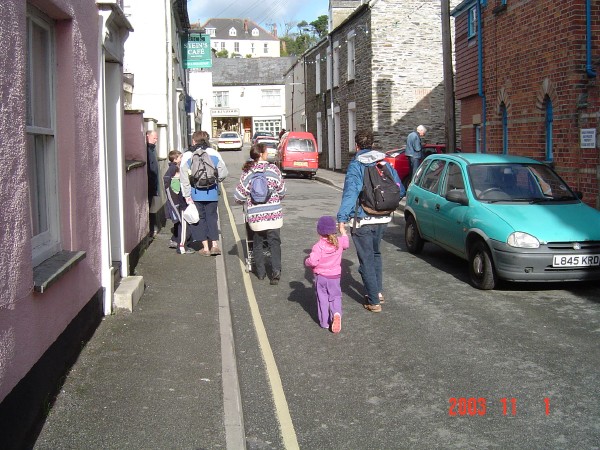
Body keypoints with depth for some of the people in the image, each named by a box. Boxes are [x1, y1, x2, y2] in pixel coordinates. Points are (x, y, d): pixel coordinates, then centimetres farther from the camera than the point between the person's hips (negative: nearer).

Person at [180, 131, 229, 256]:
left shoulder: (188, 156, -2)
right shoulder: (214, 154, 3)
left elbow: (184, 179, -7)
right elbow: (224, 172, 0)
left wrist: (187, 196, -4)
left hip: (196, 194, -2)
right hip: (212, 193, 2)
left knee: (200, 218, 9)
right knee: (212, 217, 13)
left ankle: (206, 247, 10)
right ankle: (214, 244, 7)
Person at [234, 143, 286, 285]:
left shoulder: (247, 172, -2)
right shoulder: (273, 169, -4)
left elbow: (238, 196, -1)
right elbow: (282, 192, 3)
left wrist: (246, 202, 21)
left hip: (255, 214, 1)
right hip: (273, 213, -1)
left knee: (258, 243, 15)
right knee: (274, 242, 4)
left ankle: (261, 272, 17)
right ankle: (276, 270, -11)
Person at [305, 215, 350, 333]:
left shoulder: (318, 246, -20)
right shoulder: (339, 242, -5)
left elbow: (313, 261, -27)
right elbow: (346, 244, 19)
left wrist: (307, 262, -5)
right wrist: (343, 232, 33)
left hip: (320, 276, -3)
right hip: (335, 276, 3)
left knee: (322, 299, 10)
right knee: (335, 297, 13)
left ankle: (324, 322, 12)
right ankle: (336, 314, -16)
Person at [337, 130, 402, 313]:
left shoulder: (355, 165, -11)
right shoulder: (385, 164, 5)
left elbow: (350, 193, -23)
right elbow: (399, 189, 9)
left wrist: (342, 219, -27)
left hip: (362, 220, -6)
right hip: (382, 219, 6)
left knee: (366, 260, 3)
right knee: (375, 253, 26)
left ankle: (374, 301, 5)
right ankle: (378, 292, 31)